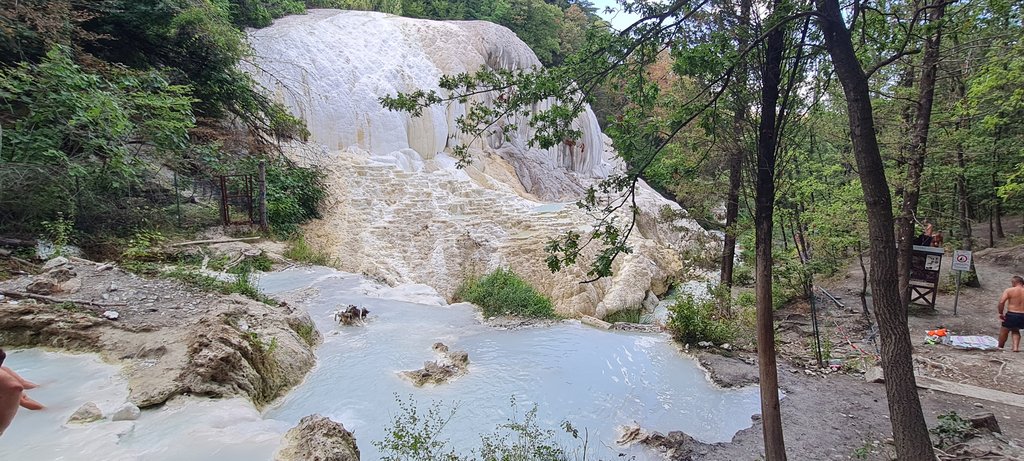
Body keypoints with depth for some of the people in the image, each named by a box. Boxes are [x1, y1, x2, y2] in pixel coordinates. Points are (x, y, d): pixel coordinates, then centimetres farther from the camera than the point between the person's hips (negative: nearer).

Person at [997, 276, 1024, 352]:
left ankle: (1000, 347, 28)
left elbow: (1001, 302, -18)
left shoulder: (1009, 290, -9)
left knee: (1004, 331, 15)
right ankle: (1016, 347, 17)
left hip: (1011, 314, -4)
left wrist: (1000, 313, -8)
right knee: (1016, 330, 28)